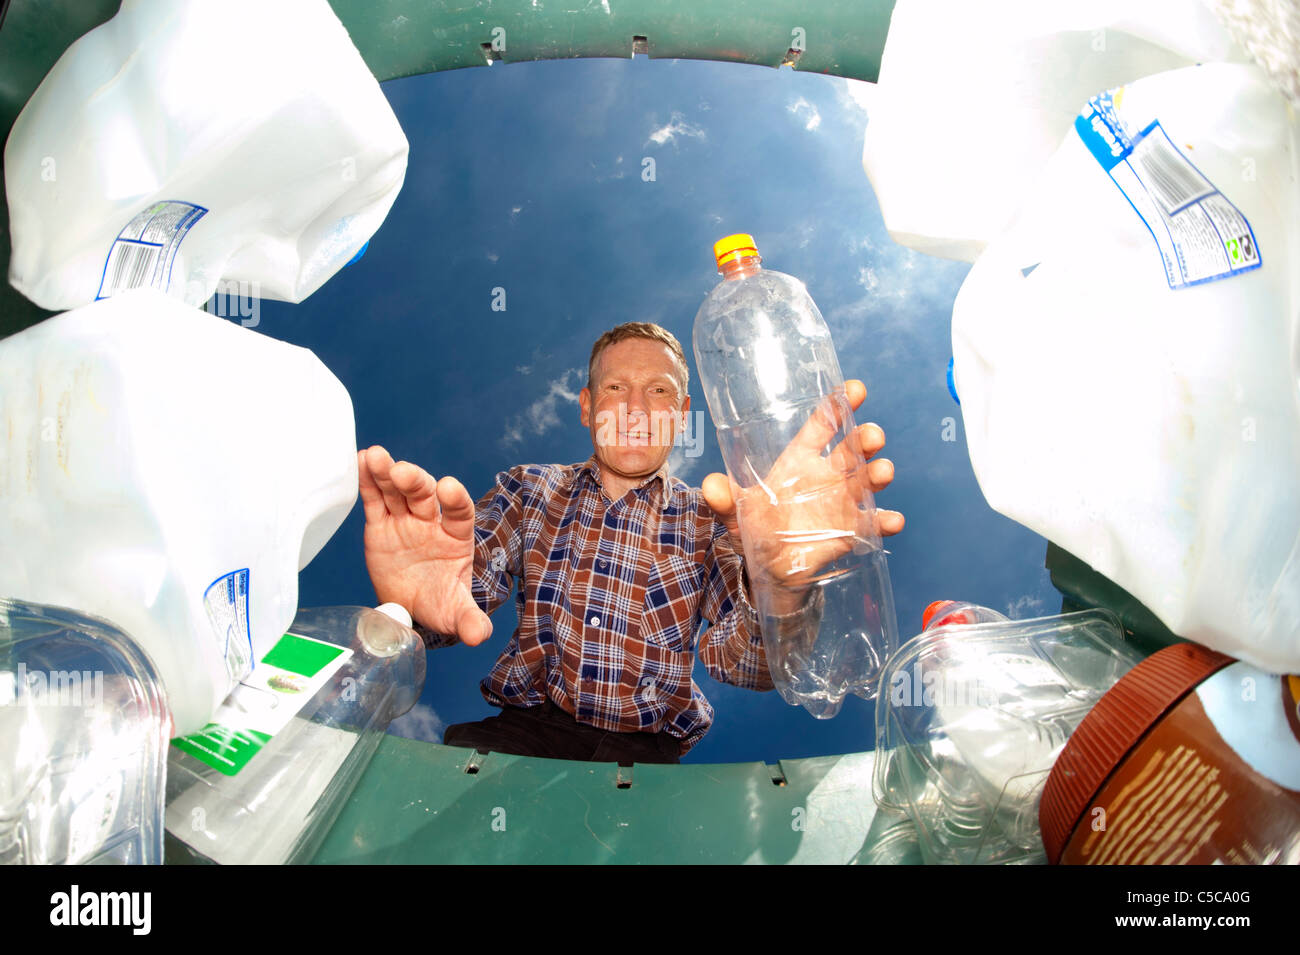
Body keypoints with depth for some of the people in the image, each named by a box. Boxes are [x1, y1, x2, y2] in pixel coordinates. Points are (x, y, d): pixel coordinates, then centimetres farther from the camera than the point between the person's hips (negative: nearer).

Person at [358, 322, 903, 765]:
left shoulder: (707, 520, 5)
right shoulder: (530, 490, 10)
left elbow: (739, 660, -12)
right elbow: (468, 584, -9)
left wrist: (780, 583, -37)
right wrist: (418, 603, -35)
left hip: (648, 750, 1)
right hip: (527, 728, 0)